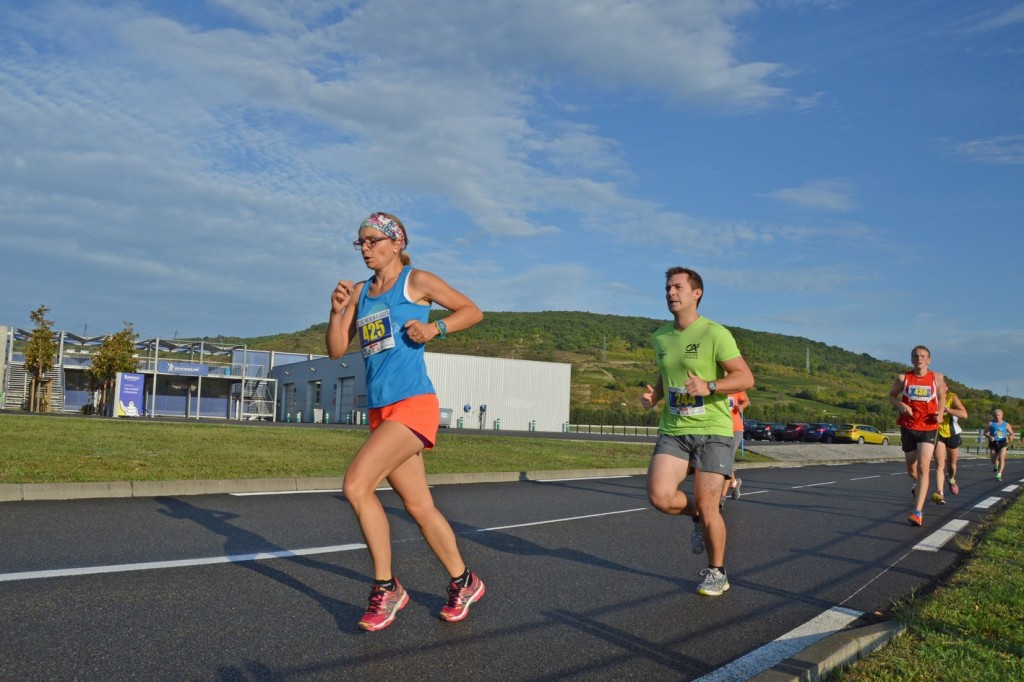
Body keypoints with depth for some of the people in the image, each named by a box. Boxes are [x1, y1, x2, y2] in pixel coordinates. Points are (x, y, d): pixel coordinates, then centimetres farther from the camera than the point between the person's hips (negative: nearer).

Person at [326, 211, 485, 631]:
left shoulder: (417, 281, 0)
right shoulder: (360, 293, 16)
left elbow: (473, 311, 5)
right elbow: (336, 350, 13)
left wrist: (435, 328, -10)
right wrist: (337, 311, -3)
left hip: (414, 405, -7)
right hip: (380, 410, 7)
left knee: (356, 486, -20)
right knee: (419, 506, 10)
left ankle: (386, 589, -5)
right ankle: (464, 583, 27)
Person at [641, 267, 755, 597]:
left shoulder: (715, 334, -9)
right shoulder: (660, 337, 10)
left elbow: (746, 378, -11)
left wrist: (708, 386, -26)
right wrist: (653, 396, 5)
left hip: (712, 430, -4)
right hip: (673, 430, 5)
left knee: (707, 508, -3)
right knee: (660, 497, -14)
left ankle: (716, 573, 22)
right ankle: (697, 515, 20)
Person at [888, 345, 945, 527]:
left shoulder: (936, 378, 0)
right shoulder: (903, 378, -1)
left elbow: (942, 397, 16)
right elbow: (891, 396, 10)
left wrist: (940, 413, -3)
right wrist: (900, 405, -11)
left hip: (928, 427, -2)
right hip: (908, 427, 2)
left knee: (923, 468, -16)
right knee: (912, 469, 13)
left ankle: (918, 512, -18)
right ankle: (918, 485, 51)